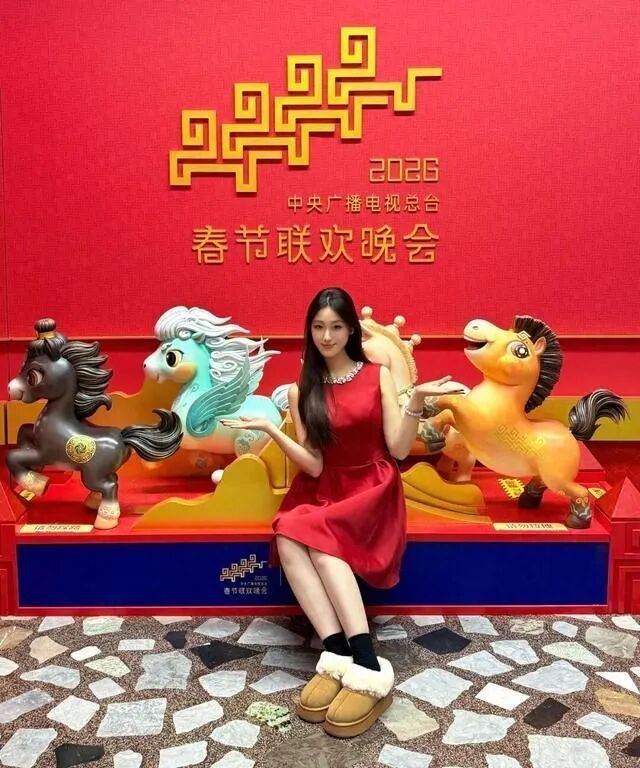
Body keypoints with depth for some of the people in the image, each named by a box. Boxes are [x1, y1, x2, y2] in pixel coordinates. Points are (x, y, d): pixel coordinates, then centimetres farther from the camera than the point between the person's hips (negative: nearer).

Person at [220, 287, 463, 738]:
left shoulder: (378, 375, 3)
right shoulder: (302, 391, 7)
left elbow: (399, 450, -4)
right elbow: (313, 466, -4)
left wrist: (417, 399, -18)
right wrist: (268, 429, -16)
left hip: (372, 488, -2)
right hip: (323, 490, 3)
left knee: (317, 534, -33)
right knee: (288, 537, -31)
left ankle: (366, 668, -36)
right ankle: (342, 657, -36)